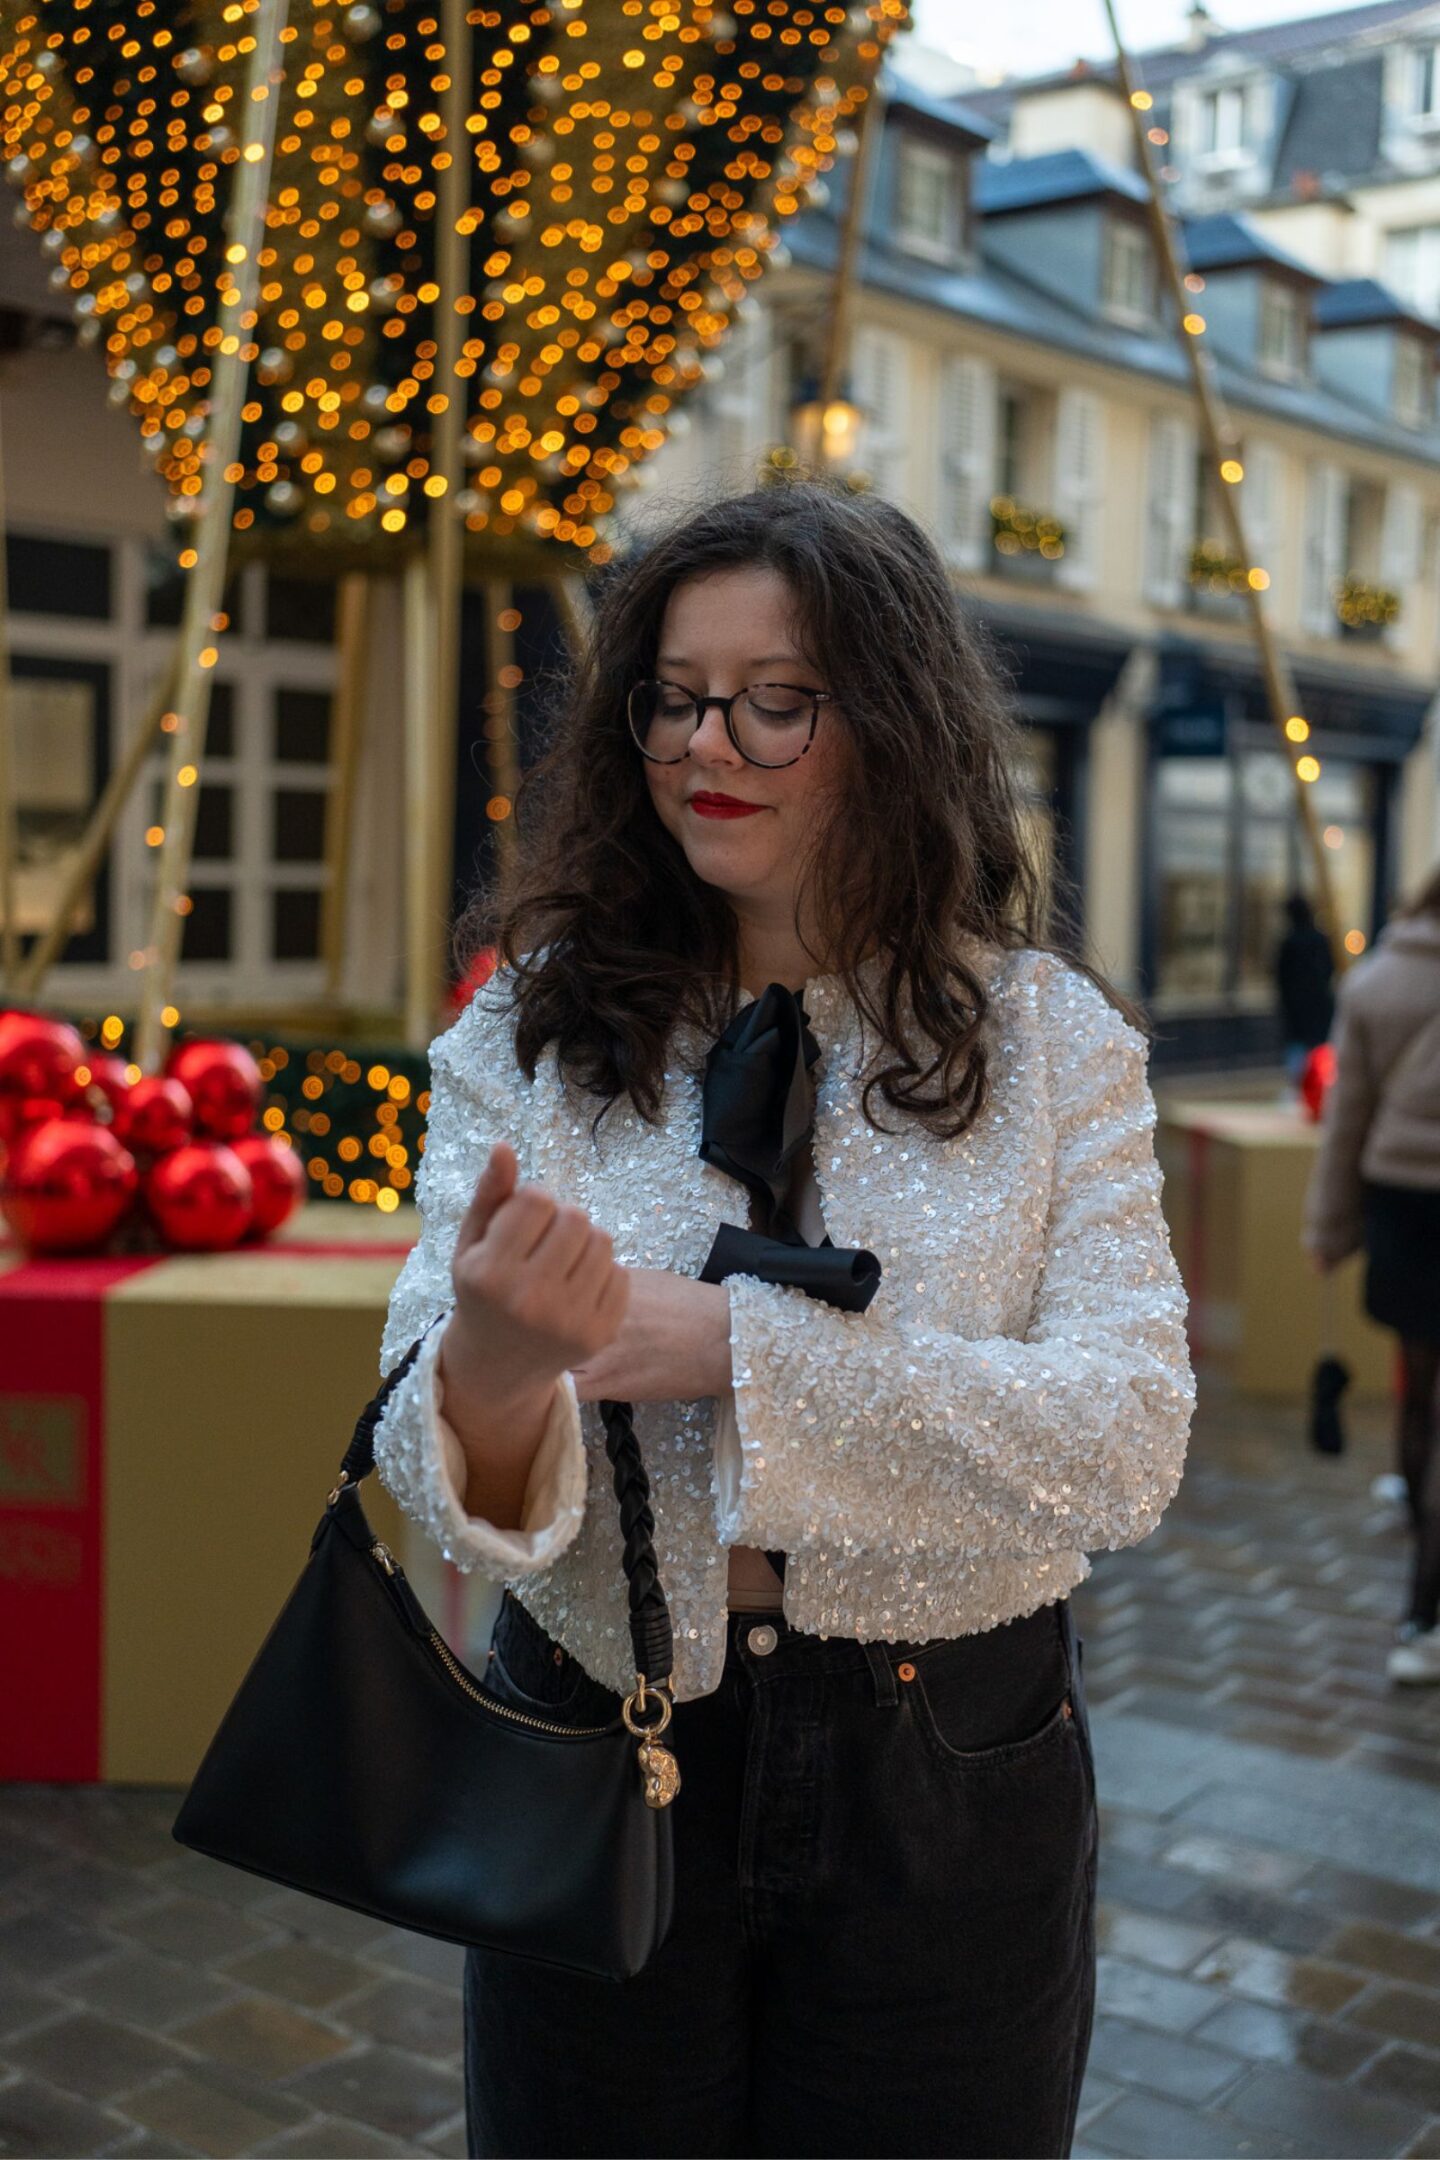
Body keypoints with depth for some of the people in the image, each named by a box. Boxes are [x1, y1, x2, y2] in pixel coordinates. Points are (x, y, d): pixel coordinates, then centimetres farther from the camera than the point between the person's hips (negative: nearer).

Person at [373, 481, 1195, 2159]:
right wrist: (494, 1361, -34)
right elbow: (443, 1482, -10)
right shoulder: (530, 1034, -4)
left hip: (947, 1786, 0)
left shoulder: (1049, 1039, -5)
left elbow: (1130, 1446, -15)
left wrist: (732, 1351, -24)